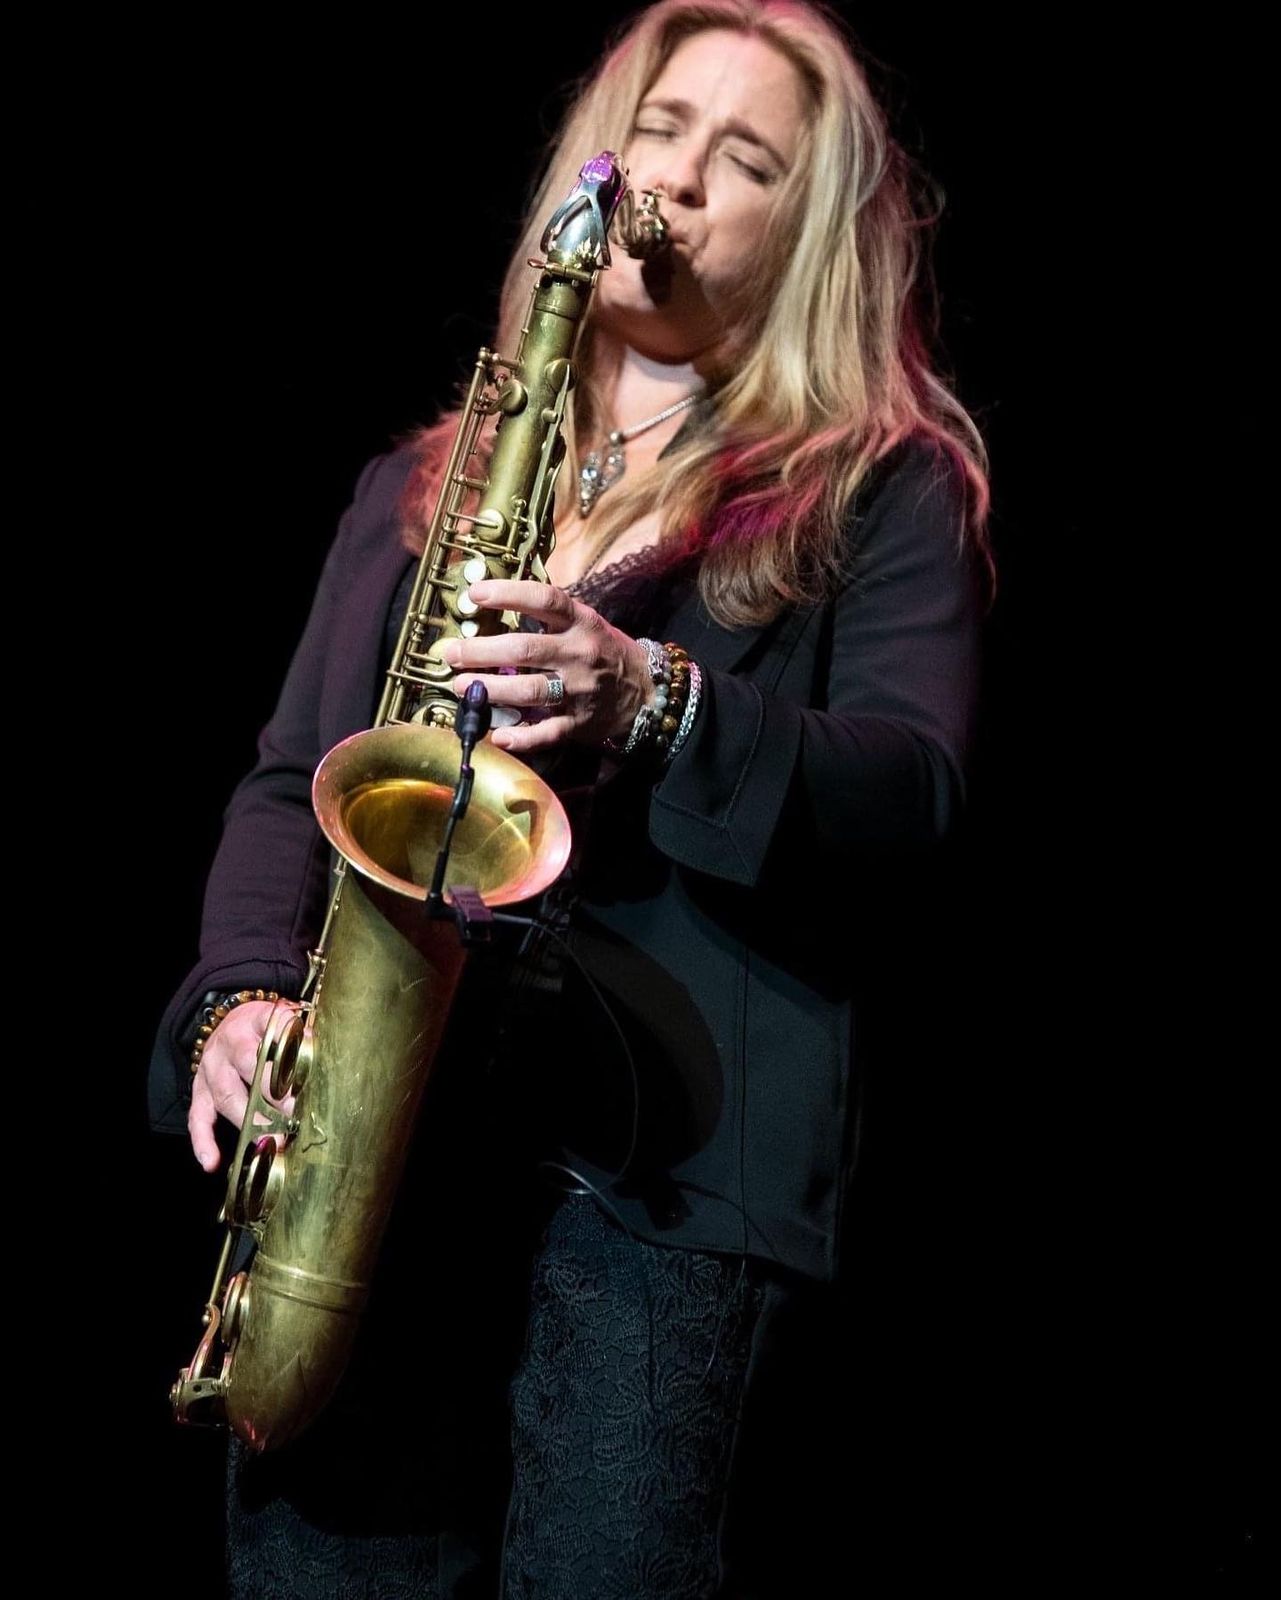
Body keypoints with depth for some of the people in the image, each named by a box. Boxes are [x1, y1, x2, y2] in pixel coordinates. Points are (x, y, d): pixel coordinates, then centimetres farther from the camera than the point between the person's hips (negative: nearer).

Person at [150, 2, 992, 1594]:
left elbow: (911, 787, -3)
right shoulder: (420, 480, 22)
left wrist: (658, 700, -21)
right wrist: (242, 992, -3)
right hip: (375, 1127, 4)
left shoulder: (882, 486, 9)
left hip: (683, 1153, -3)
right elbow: (292, 774, 17)